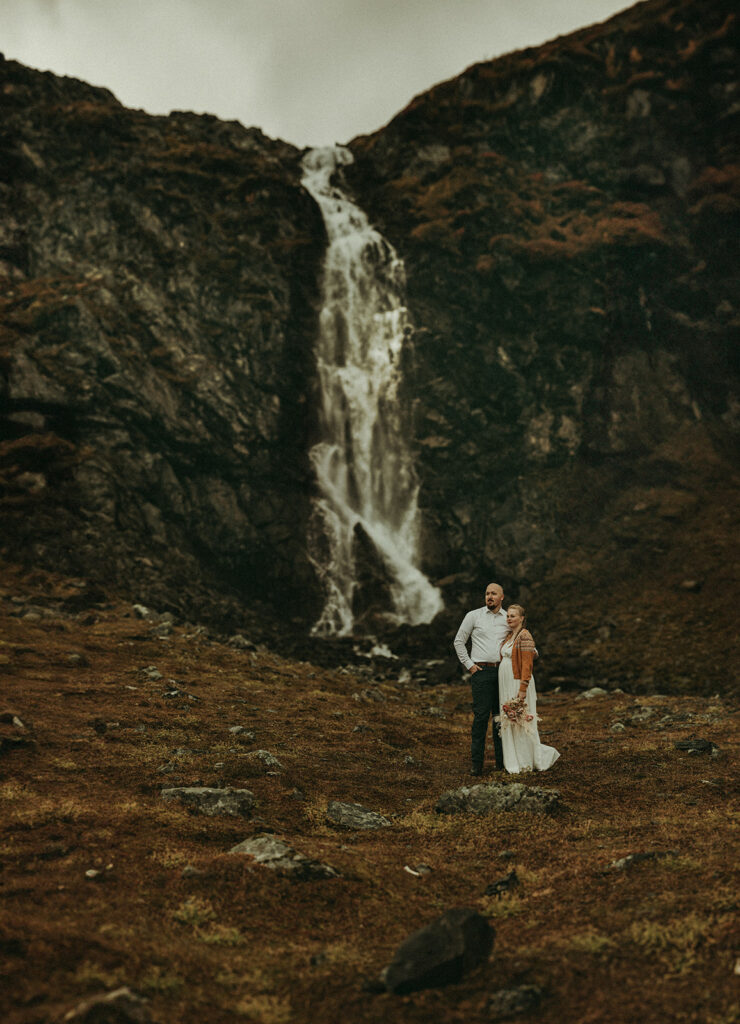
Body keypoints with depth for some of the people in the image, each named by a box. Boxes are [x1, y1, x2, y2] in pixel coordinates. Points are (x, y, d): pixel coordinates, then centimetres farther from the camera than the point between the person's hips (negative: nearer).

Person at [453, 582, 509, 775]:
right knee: (481, 716, -8)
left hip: (503, 672, 3)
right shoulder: (473, 616, 3)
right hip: (481, 671, -3)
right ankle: (476, 763, -4)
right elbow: (459, 641, 6)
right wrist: (469, 665, -1)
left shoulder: (509, 619, 10)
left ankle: (501, 761, 11)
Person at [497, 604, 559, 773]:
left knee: (521, 721, -2)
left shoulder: (525, 636, -12)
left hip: (518, 682, -9)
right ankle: (514, 762, 17)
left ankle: (525, 763, 9)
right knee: (508, 723, 10)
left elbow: (527, 665, -17)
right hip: (505, 683, 9)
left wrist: (523, 689, -21)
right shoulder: (508, 636, 14)